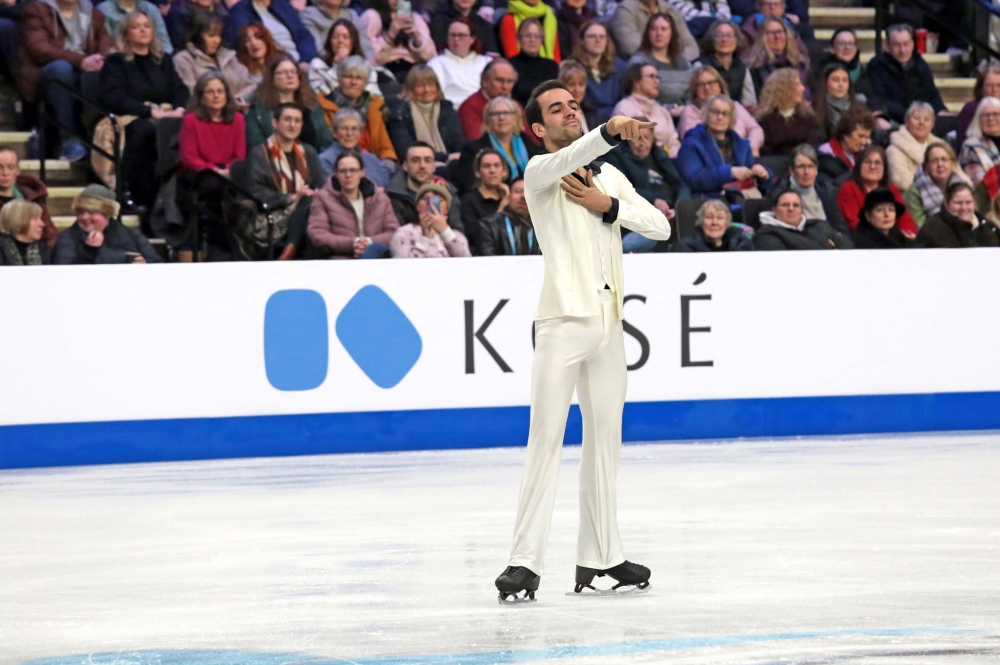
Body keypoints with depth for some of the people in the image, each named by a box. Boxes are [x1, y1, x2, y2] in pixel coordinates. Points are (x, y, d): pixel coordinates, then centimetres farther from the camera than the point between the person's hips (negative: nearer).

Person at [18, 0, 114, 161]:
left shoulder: (93, 13, 19)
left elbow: (107, 45, 7)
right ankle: (69, 139, -37)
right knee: (61, 67, -38)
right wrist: (80, 60, -25)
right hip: (48, 73, -3)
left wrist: (101, 59, -19)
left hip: (87, 72, 3)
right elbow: (39, 49, -12)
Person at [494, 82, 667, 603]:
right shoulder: (541, 172, 0)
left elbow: (660, 226, 9)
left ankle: (600, 555, 17)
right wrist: (611, 131, -42)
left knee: (604, 437, 10)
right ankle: (526, 561, -14)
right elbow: (569, 160, -24)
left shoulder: (609, 177, 17)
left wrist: (607, 206, -6)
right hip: (563, 320, -6)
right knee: (546, 439, -11)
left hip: (608, 323, 6)